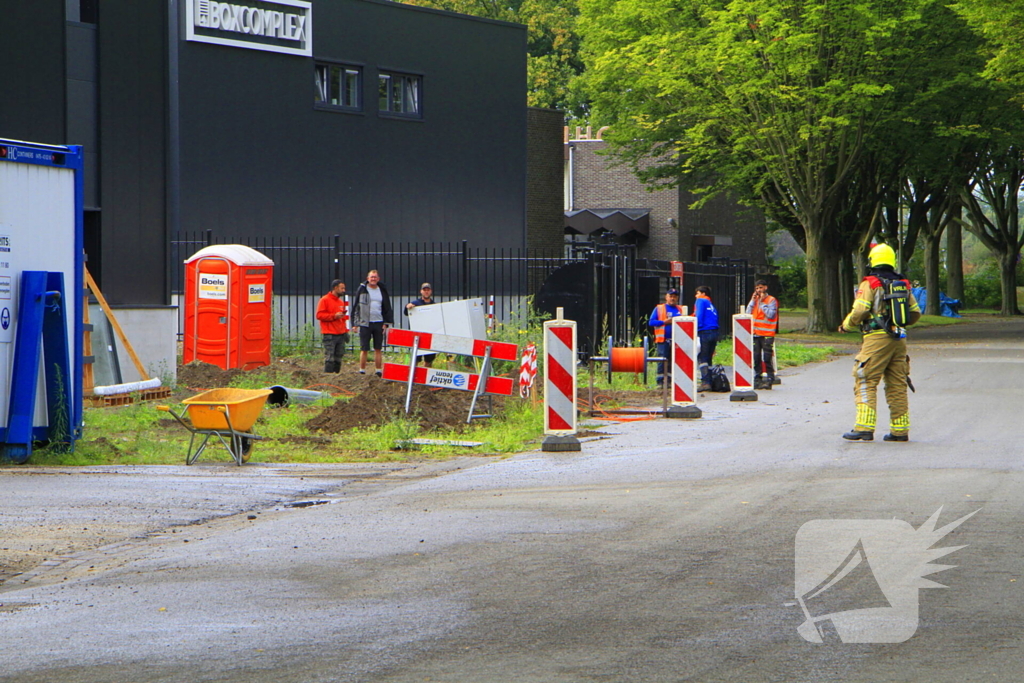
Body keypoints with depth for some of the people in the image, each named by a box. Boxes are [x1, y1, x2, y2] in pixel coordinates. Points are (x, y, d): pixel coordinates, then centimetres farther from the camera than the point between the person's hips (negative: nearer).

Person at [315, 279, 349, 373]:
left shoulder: (341, 302, 20)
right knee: (329, 359, -10)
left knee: (338, 359, 6)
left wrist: (345, 332, 17)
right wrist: (334, 316, -17)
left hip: (340, 334, 7)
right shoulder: (325, 300, -2)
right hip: (329, 335, -7)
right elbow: (319, 315, -11)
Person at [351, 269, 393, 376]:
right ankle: (362, 371, 6)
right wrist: (355, 323, -4)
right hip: (365, 323, -3)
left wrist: (386, 323, 4)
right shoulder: (362, 290, 1)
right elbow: (355, 306, 2)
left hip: (379, 323, 3)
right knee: (364, 349, 0)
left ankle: (378, 371, 12)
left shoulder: (382, 291, 9)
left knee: (378, 349, 7)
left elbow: (387, 308, 14)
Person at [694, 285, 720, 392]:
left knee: (702, 358, -9)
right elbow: (715, 321, 19)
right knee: (708, 359, 12)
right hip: (714, 333, 7)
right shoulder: (712, 306, 24)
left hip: (704, 332, -7)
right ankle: (710, 382, 8)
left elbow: (699, 316, -12)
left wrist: (696, 329, -10)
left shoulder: (700, 301, 3)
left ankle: (705, 382, -19)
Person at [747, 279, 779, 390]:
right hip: (755, 334, 6)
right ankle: (757, 379, 11)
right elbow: (748, 313, 7)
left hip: (767, 334, -6)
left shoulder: (771, 300, -2)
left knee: (767, 358, -9)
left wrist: (762, 302, -11)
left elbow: (771, 314, -14)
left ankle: (770, 379, -5)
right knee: (756, 358, 5)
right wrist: (753, 301, -1)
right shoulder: (755, 300, 16)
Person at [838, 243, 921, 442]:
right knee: (897, 385, 11)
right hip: (899, 339, 6)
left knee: (866, 382, -5)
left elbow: (858, 312, -12)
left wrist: (846, 326, 7)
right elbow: (915, 313, 17)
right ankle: (900, 430, 11)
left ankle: (864, 427, -14)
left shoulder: (870, 284, -4)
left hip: (877, 338, -6)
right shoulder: (903, 284, 14)